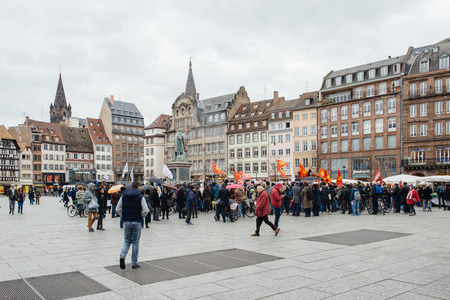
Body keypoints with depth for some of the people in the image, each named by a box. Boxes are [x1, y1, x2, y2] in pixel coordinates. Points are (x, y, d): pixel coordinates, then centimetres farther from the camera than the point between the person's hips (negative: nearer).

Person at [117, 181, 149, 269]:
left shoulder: (124, 196, 5)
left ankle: (122, 256, -11)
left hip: (126, 222, 2)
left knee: (126, 241, 14)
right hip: (137, 222, -2)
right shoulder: (140, 197, -5)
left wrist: (124, 216, 13)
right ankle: (134, 263, 11)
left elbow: (118, 209, 4)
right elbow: (146, 210, -12)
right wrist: (141, 217, 4)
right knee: (135, 242, 7)